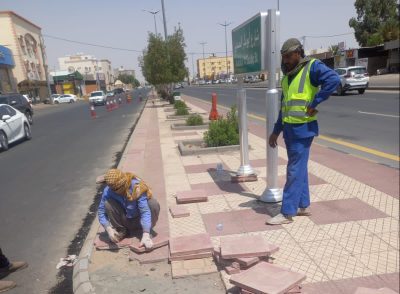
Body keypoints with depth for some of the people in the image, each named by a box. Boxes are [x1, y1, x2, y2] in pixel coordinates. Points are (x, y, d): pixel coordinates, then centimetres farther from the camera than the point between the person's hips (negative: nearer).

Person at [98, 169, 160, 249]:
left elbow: (145, 211, -33)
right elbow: (101, 212, -14)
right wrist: (109, 229, -30)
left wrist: (146, 235, -41)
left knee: (153, 204, -30)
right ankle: (121, 231, -3)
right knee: (108, 204, -24)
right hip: (124, 221, 2)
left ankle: (146, 232, -8)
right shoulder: (108, 191, -19)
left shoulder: (137, 187, -28)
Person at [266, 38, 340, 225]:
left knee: (294, 171, -4)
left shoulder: (313, 66, -6)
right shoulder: (287, 75, 17)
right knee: (299, 168, 14)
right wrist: (276, 131, 17)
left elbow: (333, 79, -24)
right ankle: (303, 206, 26)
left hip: (303, 128, -8)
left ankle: (287, 213, 3)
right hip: (289, 128, 8)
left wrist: (314, 104, -22)